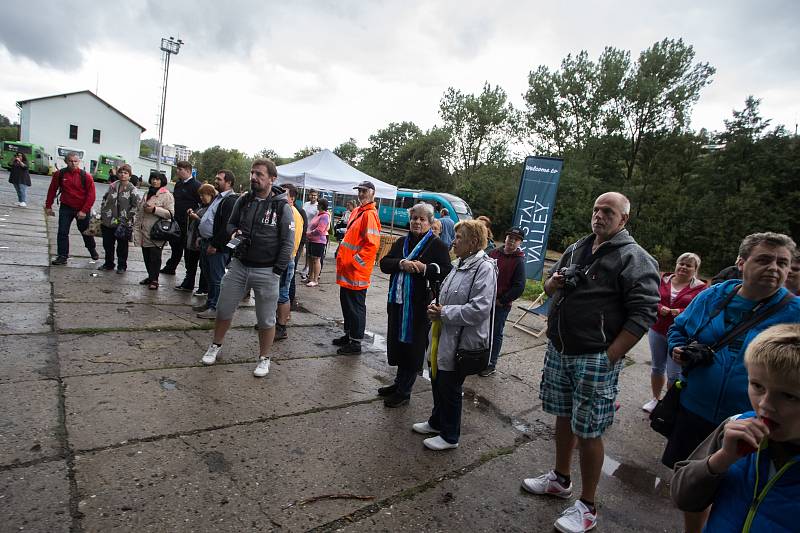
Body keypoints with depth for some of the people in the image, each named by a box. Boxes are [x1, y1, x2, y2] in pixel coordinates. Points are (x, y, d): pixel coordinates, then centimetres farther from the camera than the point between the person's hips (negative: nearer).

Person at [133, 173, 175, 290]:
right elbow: (139, 211, 27)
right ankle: (150, 276, 25)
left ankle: (154, 279, 5)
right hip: (144, 232, 7)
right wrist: (136, 226, 20)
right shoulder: (147, 194, 20)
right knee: (146, 256, 12)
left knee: (155, 256, -5)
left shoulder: (167, 195, -5)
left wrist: (155, 209, -21)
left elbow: (170, 213, -14)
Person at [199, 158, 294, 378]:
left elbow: (288, 242, -9)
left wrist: (277, 272, -13)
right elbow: (231, 223, 20)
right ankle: (215, 346, 38)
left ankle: (264, 358, 25)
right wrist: (235, 232, -4)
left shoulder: (282, 206, -10)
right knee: (223, 310, 14)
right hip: (238, 265, 4)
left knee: (266, 320, 6)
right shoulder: (243, 200, 4)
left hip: (266, 271, -4)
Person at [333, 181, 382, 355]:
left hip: (357, 272, -9)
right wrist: (342, 253, 17)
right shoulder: (357, 212, 14)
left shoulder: (370, 214, -15)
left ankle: (356, 342, 11)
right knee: (346, 303, 19)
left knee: (356, 307, 0)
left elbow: (372, 244, -22)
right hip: (347, 270, 10)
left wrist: (355, 262, -19)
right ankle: (348, 334, 33)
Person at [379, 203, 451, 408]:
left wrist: (424, 268, -23)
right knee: (397, 343, 15)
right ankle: (399, 383, 34)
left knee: (413, 347, 5)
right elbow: (384, 264, 3)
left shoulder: (437, 245, -4)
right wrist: (401, 263, -15)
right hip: (397, 301, 6)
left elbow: (446, 272, -13)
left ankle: (404, 391, 19)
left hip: (420, 306, -6)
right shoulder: (401, 242, 13)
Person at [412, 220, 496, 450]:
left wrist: (444, 312, -19)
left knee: (450, 388, 7)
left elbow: (479, 310, -26)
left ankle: (450, 436, 27)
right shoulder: (461, 264, 8)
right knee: (437, 381, 21)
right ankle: (436, 422, 43)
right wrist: (436, 306, 0)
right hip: (445, 337, 8)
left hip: (462, 342, -8)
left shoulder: (485, 268, -19)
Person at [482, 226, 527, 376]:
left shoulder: (519, 261, -9)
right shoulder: (494, 253, 4)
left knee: (495, 334, 7)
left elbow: (519, 287, -13)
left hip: (501, 305, -4)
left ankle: (491, 364, 21)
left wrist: (501, 301, -13)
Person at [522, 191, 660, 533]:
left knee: (588, 432, 2)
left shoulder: (634, 259, -10)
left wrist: (609, 357, -20)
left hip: (595, 359, -6)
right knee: (564, 416, 19)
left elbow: (643, 314, -16)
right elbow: (549, 287, 22)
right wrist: (555, 282, -3)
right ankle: (560, 479, 38)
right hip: (558, 350, 7)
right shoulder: (576, 249, 12)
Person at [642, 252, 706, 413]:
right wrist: (659, 308, -14)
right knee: (657, 368, 17)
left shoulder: (700, 287, -5)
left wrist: (681, 312, -25)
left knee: (674, 374, -1)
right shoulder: (664, 280, 5)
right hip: (657, 331, 4)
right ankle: (655, 398, 34)